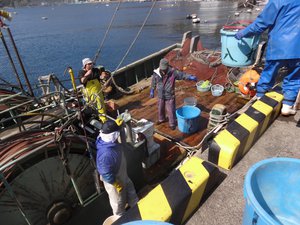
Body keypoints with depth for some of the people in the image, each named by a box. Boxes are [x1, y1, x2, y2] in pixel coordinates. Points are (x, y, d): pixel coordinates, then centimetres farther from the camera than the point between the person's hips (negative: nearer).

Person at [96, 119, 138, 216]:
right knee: (118, 201, 22)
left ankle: (135, 206, 61)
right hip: (114, 181, -8)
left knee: (130, 189, 31)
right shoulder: (105, 154, -44)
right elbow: (106, 174, -31)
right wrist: (117, 185, -18)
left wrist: (117, 124, -4)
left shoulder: (110, 141, -18)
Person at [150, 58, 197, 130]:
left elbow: (182, 75, -22)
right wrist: (152, 91, 14)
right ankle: (162, 119, 49)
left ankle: (172, 123, 27)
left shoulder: (173, 72, -19)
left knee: (171, 110, 6)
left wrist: (190, 77, -39)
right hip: (160, 96, 4)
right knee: (160, 108, 22)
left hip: (170, 96, -3)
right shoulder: (156, 73, -10)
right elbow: (153, 83, 5)